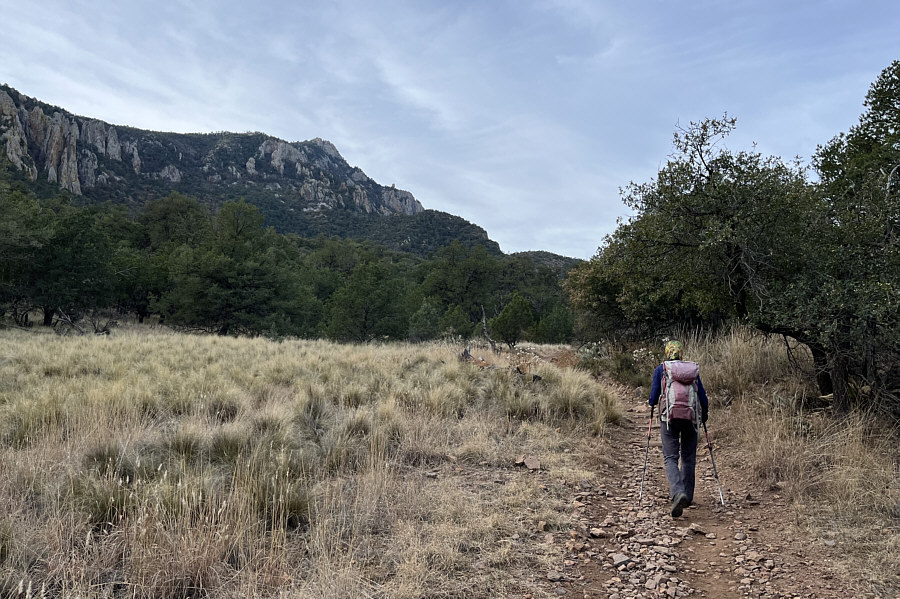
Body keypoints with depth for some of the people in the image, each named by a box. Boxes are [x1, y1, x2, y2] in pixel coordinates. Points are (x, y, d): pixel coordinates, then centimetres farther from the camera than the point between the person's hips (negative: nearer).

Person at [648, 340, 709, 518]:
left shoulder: (660, 369, 6)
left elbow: (653, 398, 2)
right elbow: (703, 398, 9)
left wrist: (652, 404, 25)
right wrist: (704, 416, 27)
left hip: (669, 417, -2)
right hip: (691, 417, 2)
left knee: (671, 458, -2)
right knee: (688, 458, 16)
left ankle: (678, 493, -24)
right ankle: (687, 497, 21)